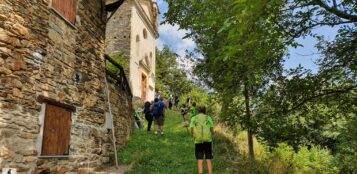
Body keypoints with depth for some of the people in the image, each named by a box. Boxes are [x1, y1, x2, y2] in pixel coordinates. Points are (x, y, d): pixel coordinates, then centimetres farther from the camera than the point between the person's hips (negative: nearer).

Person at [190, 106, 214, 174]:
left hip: (198, 141, 0)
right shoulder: (208, 118, 5)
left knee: (199, 161, 5)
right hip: (208, 141, 0)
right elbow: (212, 131, 0)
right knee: (208, 160, 9)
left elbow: (192, 131, -4)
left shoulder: (194, 118, 5)